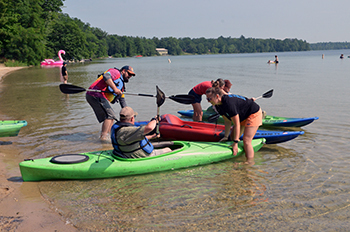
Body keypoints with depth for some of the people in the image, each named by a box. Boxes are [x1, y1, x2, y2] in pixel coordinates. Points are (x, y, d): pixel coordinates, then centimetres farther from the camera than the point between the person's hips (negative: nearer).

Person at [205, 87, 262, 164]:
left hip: (254, 114, -10)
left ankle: (250, 162, -12)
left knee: (246, 140, -19)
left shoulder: (228, 103, -36)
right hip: (243, 116, 10)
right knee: (232, 137, 12)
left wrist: (235, 143, -28)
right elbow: (227, 121, 4)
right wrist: (226, 137, 6)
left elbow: (237, 124, -32)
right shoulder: (218, 105, -7)